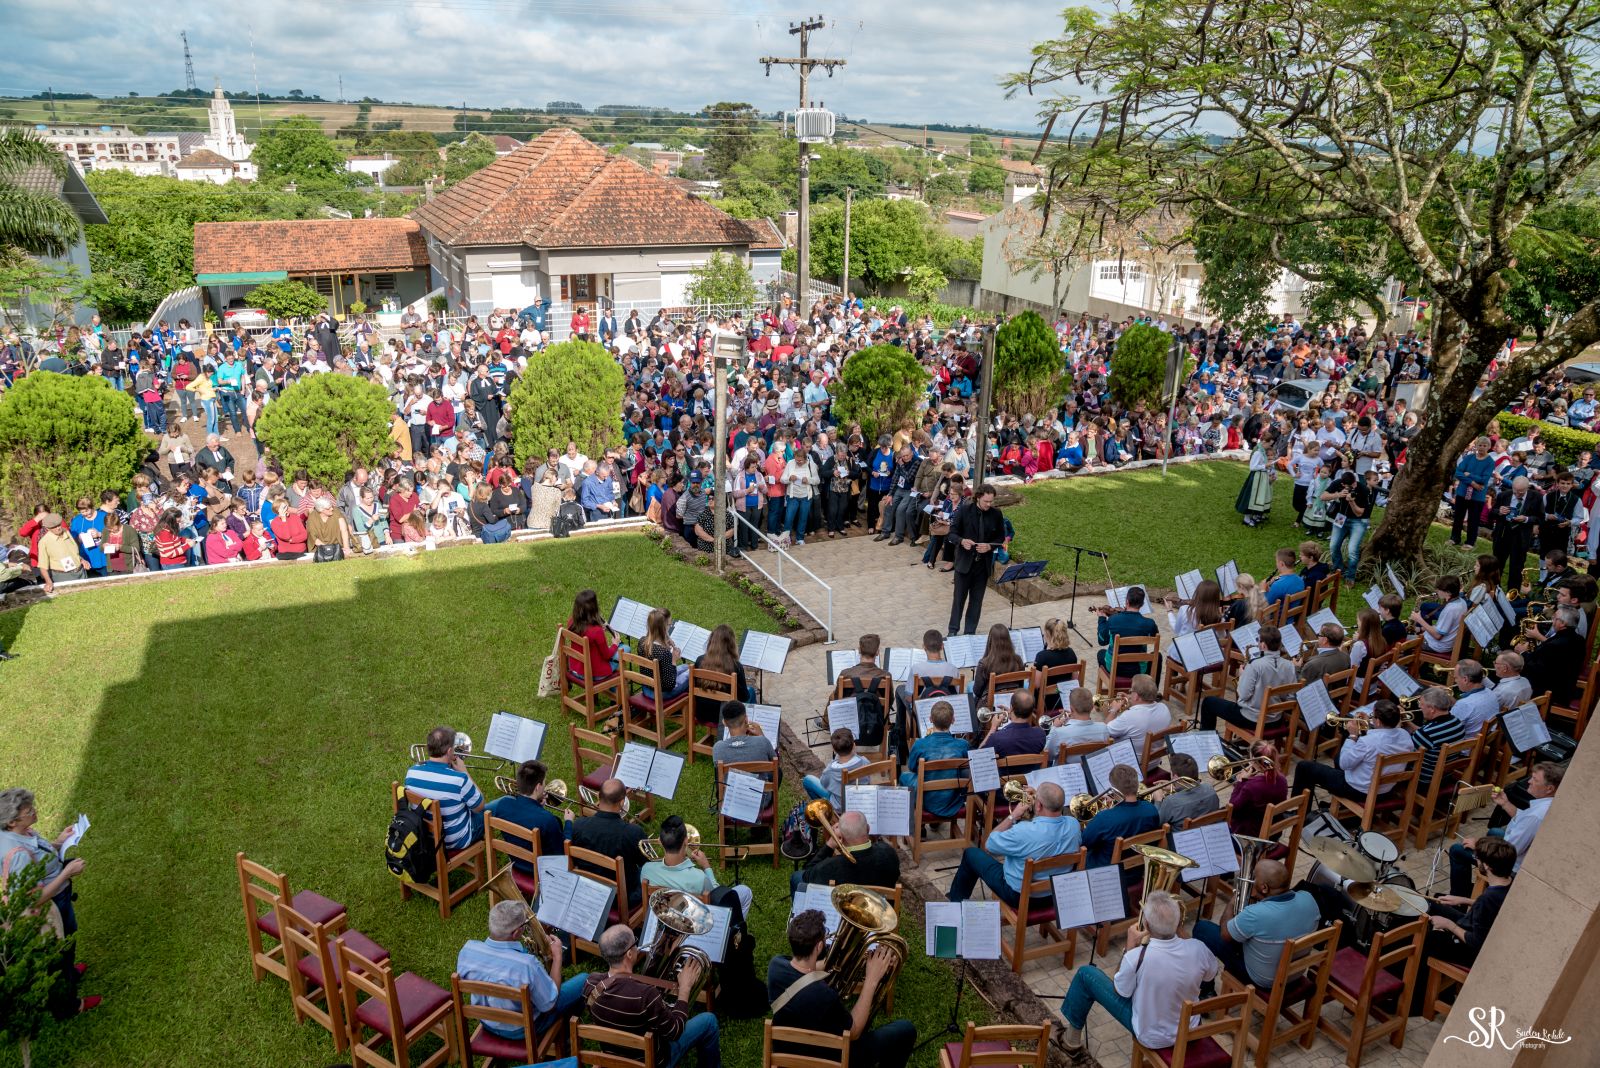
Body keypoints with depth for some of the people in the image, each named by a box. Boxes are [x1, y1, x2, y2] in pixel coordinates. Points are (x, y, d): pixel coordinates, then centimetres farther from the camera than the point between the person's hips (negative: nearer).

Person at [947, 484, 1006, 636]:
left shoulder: (996, 514, -2)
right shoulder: (964, 510, -9)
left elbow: (1001, 538, 5)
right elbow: (952, 533, -5)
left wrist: (989, 546, -14)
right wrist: (962, 541, -26)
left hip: (983, 563, 2)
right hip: (964, 562, -2)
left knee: (976, 600, 9)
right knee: (959, 597, 6)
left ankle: (970, 632, 20)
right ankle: (953, 630, 19)